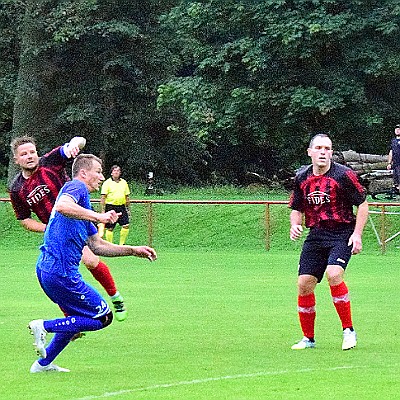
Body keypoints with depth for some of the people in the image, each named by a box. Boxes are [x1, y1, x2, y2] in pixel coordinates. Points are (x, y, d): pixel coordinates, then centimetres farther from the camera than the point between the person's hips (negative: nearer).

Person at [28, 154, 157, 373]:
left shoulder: (82, 201, 24)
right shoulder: (76, 187, -5)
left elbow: (97, 246, 27)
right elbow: (62, 207, -30)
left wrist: (133, 250, 23)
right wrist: (98, 217, -29)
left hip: (46, 269, 10)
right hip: (61, 272, -10)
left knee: (79, 317, 27)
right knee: (103, 317, -2)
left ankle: (44, 363, 25)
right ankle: (44, 326, -7)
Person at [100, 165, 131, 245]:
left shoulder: (124, 182, 12)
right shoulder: (107, 183, -3)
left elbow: (127, 196, 18)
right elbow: (103, 197, -5)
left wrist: (128, 208, 16)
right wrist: (103, 210, -11)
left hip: (121, 207, 4)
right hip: (111, 207, -4)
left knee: (126, 226, -5)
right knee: (110, 228, 0)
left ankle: (122, 244, 7)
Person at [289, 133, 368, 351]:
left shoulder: (343, 174, -8)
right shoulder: (302, 178, 7)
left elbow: (363, 204, -2)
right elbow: (296, 209, 19)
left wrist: (357, 234, -9)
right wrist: (294, 224, -3)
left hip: (342, 234, -5)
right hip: (316, 235, 5)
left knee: (333, 274, -27)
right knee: (304, 283, -3)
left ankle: (348, 330, -13)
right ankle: (308, 338, 13)